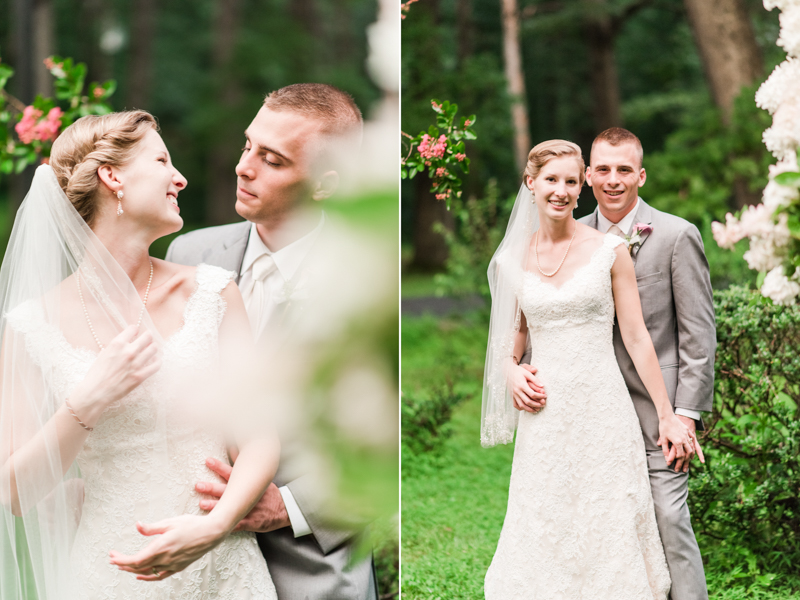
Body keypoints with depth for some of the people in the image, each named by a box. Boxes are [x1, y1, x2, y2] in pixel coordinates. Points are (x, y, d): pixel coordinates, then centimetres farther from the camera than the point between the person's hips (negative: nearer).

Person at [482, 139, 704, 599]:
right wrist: (510, 369, -4)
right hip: (545, 412, 2)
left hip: (601, 408, -2)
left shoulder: (609, 250, -3)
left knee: (608, 532, 3)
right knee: (543, 536, 6)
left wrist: (668, 417, -1)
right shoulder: (513, 260, 5)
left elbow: (636, 337, -1)